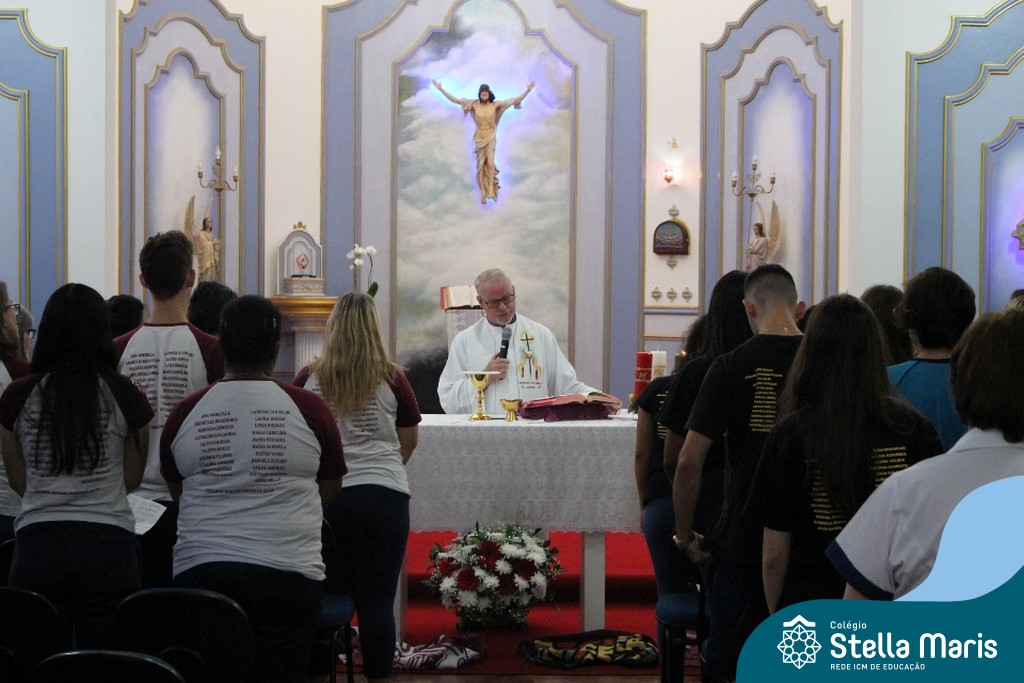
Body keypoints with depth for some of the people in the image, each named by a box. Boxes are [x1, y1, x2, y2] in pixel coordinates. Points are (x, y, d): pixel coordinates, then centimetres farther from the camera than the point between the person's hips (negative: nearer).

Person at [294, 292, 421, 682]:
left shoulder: (309, 379, -1)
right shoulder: (391, 379, -2)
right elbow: (410, 440, 11)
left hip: (323, 497, 1)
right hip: (383, 496, -1)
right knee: (377, 601, 2)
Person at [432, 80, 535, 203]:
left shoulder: (495, 104, -10)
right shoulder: (474, 104, -8)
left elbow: (515, 100, -9)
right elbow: (455, 100, -6)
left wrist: (528, 90, -16)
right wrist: (440, 89, -10)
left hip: (491, 138, -1)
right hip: (479, 138, 1)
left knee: (490, 163, -15)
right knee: (481, 165, 5)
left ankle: (491, 189, -5)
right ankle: (483, 193, 10)